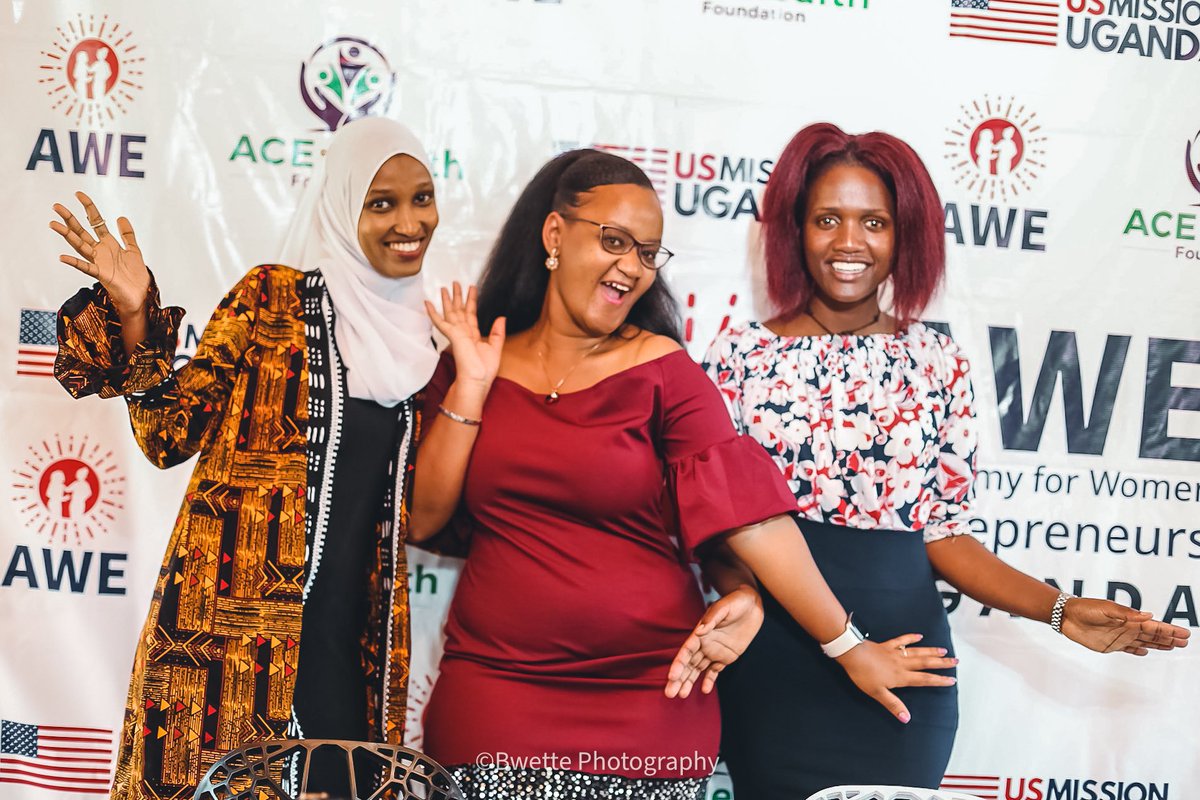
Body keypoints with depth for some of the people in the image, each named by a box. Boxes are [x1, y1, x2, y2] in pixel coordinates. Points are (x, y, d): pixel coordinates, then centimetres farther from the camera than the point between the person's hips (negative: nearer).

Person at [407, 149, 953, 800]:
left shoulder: (660, 369, -2)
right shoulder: (471, 368, 6)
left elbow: (744, 509, -8)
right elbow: (423, 520, 0)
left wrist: (849, 647, -11)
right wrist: (470, 386, -6)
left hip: (648, 695, -1)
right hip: (495, 690, 2)